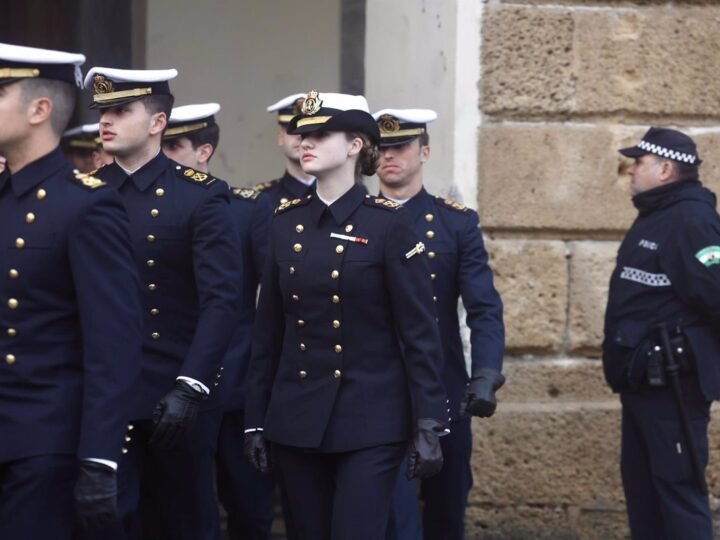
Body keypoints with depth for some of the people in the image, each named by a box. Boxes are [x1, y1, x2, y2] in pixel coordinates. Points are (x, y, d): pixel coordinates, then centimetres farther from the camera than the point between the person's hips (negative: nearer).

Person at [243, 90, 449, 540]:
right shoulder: (287, 222, 7)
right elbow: (268, 331, 10)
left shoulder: (389, 224, -7)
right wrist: (256, 419, 9)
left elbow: (420, 333, -8)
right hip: (297, 417, 5)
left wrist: (429, 425, -13)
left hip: (370, 420, -5)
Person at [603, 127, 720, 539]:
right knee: (641, 485, 15)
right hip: (642, 380, 11)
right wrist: (625, 365, 17)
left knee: (678, 487, -7)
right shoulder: (652, 218, 16)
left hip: (673, 383, -11)